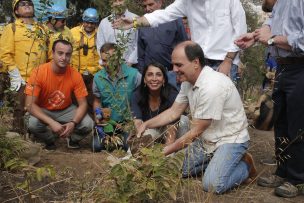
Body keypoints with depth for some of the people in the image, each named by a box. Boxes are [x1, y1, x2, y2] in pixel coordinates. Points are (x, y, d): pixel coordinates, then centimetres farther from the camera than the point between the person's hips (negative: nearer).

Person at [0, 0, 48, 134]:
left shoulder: (41, 29, 17)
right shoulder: (11, 28, 1)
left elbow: (47, 52, 20)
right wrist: (14, 75, -13)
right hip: (22, 79, -5)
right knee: (21, 109, -3)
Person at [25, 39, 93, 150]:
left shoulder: (75, 75, -18)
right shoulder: (39, 72, -25)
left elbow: (83, 104, -13)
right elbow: (30, 104, -26)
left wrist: (73, 123, -33)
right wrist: (51, 122, -38)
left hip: (66, 110, 2)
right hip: (43, 111, -1)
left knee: (88, 124, -23)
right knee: (33, 124, -34)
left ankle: (72, 138, 12)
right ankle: (50, 140, 1)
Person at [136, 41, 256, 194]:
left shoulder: (212, 87, -30)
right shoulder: (188, 81, -3)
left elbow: (196, 131, -25)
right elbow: (174, 112, 7)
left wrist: (166, 151, -19)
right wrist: (146, 124, -7)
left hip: (230, 139, -8)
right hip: (207, 139, 8)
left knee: (212, 185, -25)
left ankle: (245, 165, 2)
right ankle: (215, 160, 16)